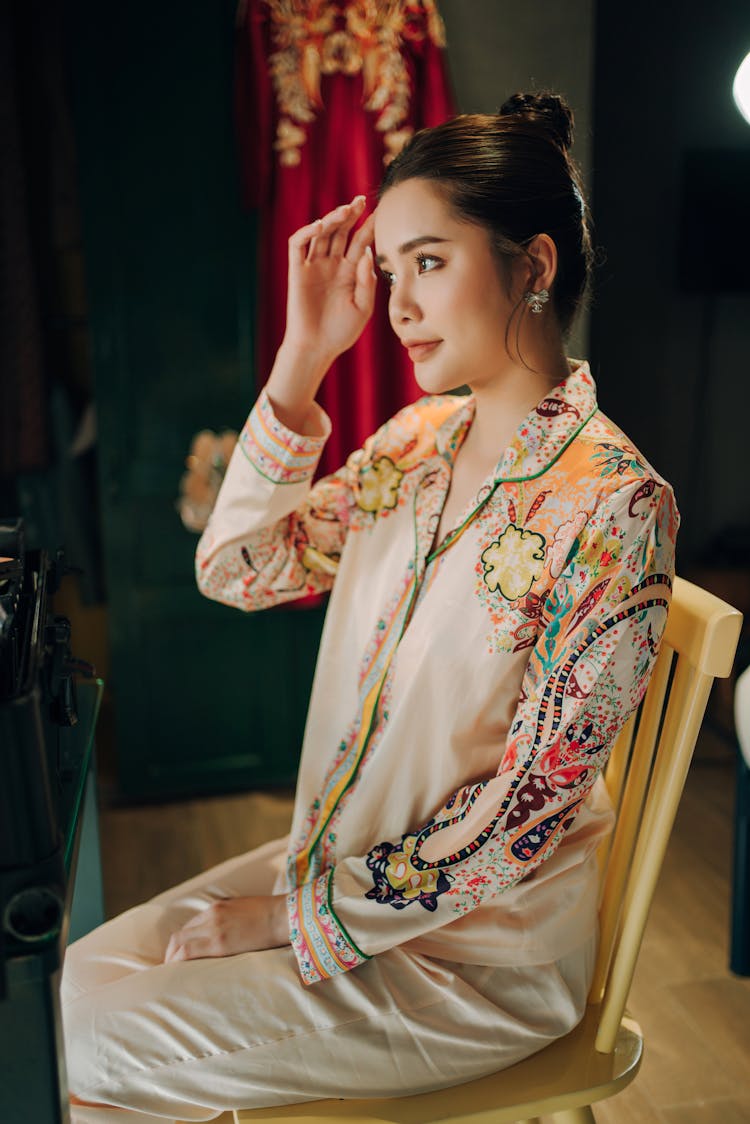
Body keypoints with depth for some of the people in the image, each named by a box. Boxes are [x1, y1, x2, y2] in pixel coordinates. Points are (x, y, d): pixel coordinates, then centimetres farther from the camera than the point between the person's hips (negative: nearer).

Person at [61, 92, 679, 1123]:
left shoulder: (613, 505, -22)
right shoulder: (421, 440, 1)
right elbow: (236, 568, -3)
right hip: (346, 866, 6)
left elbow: (523, 815, -21)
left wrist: (295, 916, -14)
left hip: (482, 950, -6)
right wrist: (303, 355, -11)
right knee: (80, 978, 1)